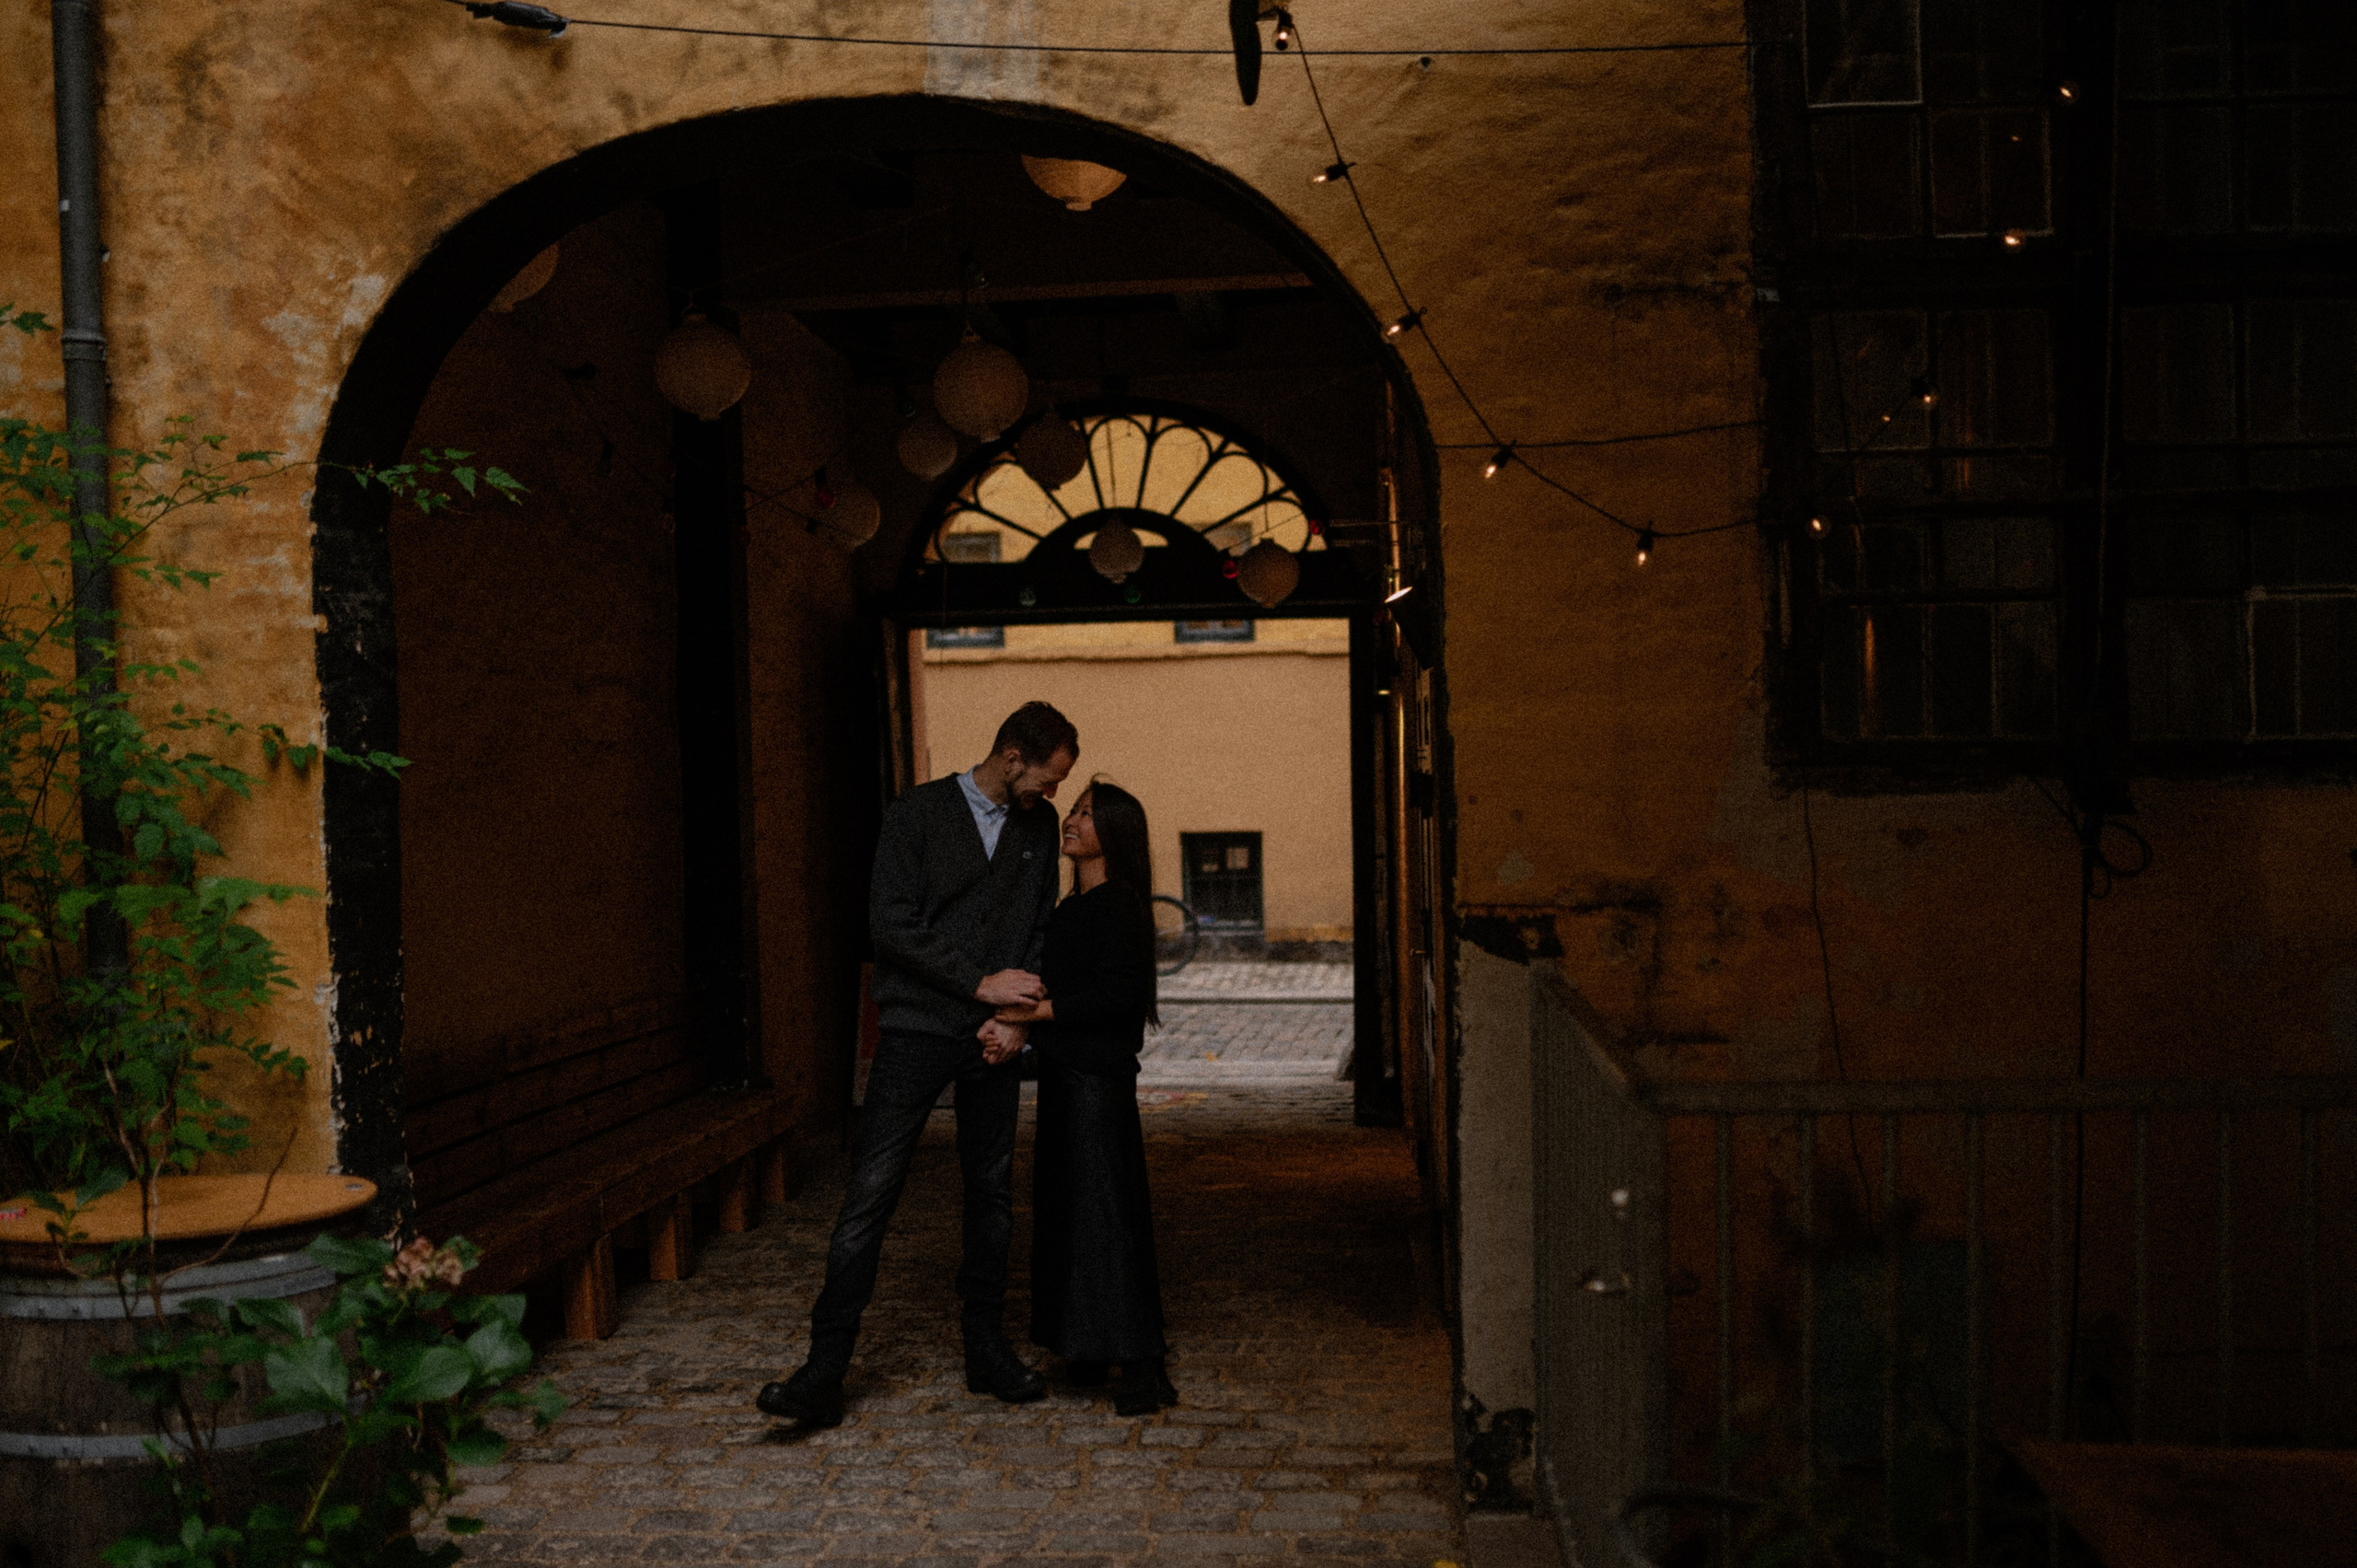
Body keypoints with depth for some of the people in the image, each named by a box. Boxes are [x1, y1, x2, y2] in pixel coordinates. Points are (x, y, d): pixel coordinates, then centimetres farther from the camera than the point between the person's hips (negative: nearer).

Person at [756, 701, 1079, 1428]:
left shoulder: (1038, 827, 9)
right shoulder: (918, 813, -5)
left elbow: (1042, 930, 10)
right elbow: (891, 924, -11)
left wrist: (1017, 1017, -5)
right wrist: (982, 983, -14)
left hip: (992, 1040, 4)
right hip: (917, 1029, -4)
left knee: (992, 1193, 10)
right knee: (870, 1194, -6)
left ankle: (987, 1350, 23)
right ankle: (826, 1368, -1)